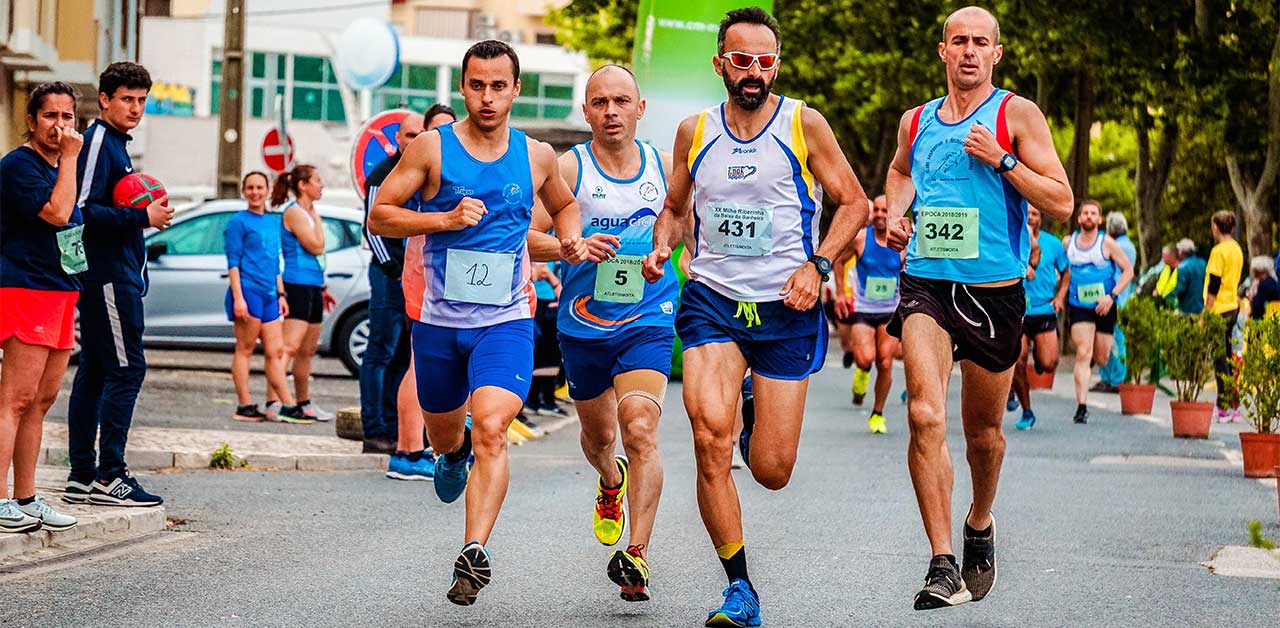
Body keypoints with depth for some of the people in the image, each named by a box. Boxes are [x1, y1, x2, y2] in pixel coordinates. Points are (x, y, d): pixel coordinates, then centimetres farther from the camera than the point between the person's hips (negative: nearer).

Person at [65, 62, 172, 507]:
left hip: (116, 275, 10)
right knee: (127, 369, -11)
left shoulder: (115, 143, 20)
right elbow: (83, 209, -19)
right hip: (108, 276, -10)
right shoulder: (99, 141, -11)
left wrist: (147, 215, 10)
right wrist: (141, 217, -19)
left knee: (94, 372, 9)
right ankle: (108, 476, -11)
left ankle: (82, 476, 11)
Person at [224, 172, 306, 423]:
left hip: (269, 294, 7)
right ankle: (245, 407, -2)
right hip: (248, 290, -7)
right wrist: (238, 298, -15)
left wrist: (280, 294, 19)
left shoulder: (274, 221, 18)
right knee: (245, 349, -4)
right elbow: (233, 262, -7)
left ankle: (288, 406, 6)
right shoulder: (239, 221, -3)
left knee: (275, 352, 6)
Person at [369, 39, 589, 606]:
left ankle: (474, 552, -27)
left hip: (506, 321, -1)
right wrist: (445, 219, -18)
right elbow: (378, 216, -5)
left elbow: (565, 204, 25)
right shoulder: (431, 148, -4)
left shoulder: (536, 156, 4)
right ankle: (454, 454, 57)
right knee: (444, 434, 19)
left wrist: (571, 239, 4)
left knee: (491, 429, -22)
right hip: (438, 320, 1)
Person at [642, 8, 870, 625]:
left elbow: (853, 201, 3)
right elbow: (674, 207, 21)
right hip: (711, 300, 1)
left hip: (786, 306, -1)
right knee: (710, 440, -22)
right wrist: (661, 247, 0)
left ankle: (759, 418, 39)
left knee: (771, 471, -1)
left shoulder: (803, 124, -1)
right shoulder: (694, 131, 6)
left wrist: (817, 264, -11)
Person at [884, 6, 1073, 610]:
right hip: (926, 283, 1)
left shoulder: (1018, 114, -1)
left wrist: (1002, 159, -15)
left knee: (983, 431, 12)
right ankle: (943, 566, -20)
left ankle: (980, 524, 43)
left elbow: (1061, 203, -5)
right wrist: (894, 214, 13)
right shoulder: (915, 121, 10)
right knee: (925, 414, -19)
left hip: (994, 290, -1)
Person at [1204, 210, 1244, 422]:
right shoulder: (1237, 249, 11)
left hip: (1219, 310, -8)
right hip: (1233, 307, 9)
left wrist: (1206, 314, -14)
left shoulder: (1219, 251, -15)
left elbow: (1214, 285, -17)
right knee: (1226, 356, 13)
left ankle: (1224, 409, -6)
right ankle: (1232, 406, 15)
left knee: (1220, 358, -6)